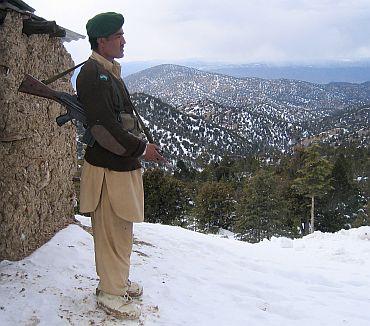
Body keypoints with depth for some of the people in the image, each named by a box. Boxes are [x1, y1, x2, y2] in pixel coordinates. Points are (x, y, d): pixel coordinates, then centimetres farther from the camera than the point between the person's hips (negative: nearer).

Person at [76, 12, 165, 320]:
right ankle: (110, 293, 19)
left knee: (121, 229, 21)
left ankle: (118, 279, 38)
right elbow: (103, 125, -24)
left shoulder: (110, 71, 16)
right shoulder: (92, 73, -16)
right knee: (113, 232, 2)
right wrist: (140, 149, -17)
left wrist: (142, 145, 12)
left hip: (124, 165, 10)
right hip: (108, 169, -10)